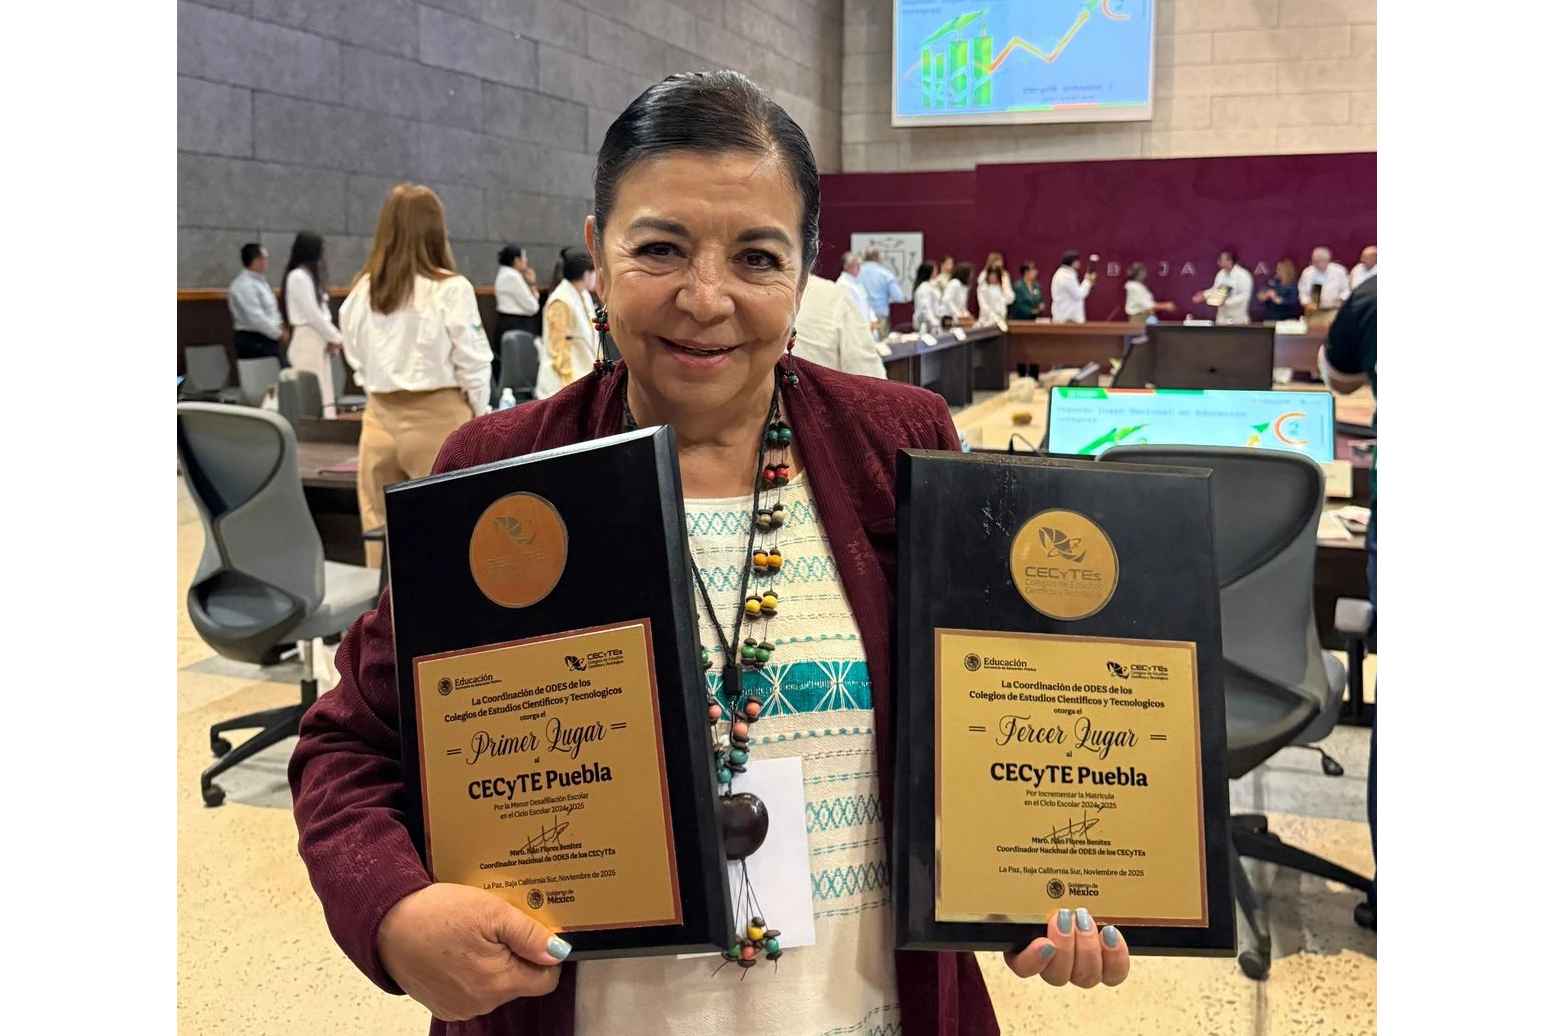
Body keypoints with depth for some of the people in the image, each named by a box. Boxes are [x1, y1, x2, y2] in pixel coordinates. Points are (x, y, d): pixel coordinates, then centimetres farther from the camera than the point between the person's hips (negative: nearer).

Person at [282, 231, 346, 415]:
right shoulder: (298, 277, -12)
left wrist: (334, 337, 8)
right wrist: (336, 338, -5)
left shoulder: (309, 275, 16)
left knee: (323, 394, 7)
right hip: (307, 342, -9)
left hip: (319, 341, 9)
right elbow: (313, 315, -15)